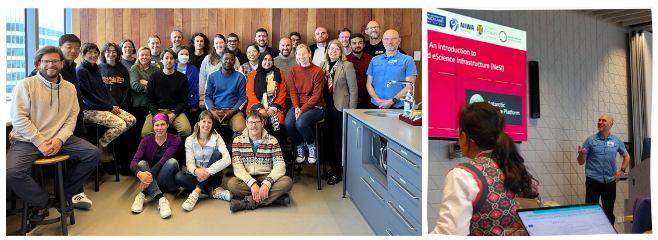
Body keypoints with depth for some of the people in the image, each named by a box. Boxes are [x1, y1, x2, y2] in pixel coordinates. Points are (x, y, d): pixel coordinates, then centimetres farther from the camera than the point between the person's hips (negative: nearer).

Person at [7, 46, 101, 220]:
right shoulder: (26, 85, -3)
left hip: (58, 139, 4)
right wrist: (40, 142, -15)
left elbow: (72, 117, 5)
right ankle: (43, 201, 0)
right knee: (11, 173, -28)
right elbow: (18, 118, -9)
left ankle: (66, 194, 5)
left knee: (94, 153, -12)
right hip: (27, 140, -3)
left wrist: (59, 139, -12)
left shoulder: (69, 88, 10)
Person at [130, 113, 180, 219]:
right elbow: (134, 161, -14)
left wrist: (150, 174, -37)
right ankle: (160, 199, -41)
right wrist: (139, 174, -37)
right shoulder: (147, 141, 1)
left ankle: (143, 194, -31)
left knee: (172, 162, -30)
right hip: (151, 182, 2)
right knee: (142, 163, -26)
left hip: (169, 184, -2)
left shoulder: (175, 140, -5)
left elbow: (164, 159, -21)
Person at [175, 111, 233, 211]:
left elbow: (227, 160, -19)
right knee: (179, 176, -27)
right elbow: (189, 163, -6)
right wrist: (196, 171, -31)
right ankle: (213, 191, -23)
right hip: (197, 175, 1)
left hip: (212, 177, -1)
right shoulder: (190, 140, 2)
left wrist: (208, 171, -30)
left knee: (217, 154, -26)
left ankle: (196, 193, -31)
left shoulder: (216, 138, -3)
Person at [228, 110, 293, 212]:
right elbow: (238, 167, -7)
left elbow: (280, 166, -7)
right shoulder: (238, 140, 4)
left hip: (266, 178, 1)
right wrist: (252, 183, -25)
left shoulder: (272, 140, 4)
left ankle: (248, 202, -29)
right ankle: (274, 198, -28)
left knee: (287, 181, -28)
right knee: (232, 183, -33)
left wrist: (266, 183, -25)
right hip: (246, 179, 0)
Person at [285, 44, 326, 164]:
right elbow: (293, 91, 7)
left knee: (300, 123, -31)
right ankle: (300, 147, 3)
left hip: (315, 106, -4)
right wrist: (296, 107, -12)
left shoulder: (318, 71, -6)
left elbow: (316, 95, -8)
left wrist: (303, 109, -17)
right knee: (288, 123, -26)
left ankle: (312, 146, 1)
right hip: (298, 105, 4)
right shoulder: (293, 71, 9)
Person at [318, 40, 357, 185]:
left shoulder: (347, 66, -5)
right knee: (326, 138, 9)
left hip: (340, 107, -5)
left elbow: (353, 90, -6)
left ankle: (337, 172, 14)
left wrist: (352, 112, -10)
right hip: (326, 106, 5)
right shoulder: (323, 65, 11)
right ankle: (332, 167, 26)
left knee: (338, 140, 1)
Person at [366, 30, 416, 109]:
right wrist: (377, 100, -7)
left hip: (397, 107, -2)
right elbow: (369, 83, 9)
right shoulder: (374, 60, 13)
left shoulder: (408, 60, 3)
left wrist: (392, 101, -14)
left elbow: (410, 86, -5)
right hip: (375, 105, 3)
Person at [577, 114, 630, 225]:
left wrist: (622, 170, 9)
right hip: (593, 180, -3)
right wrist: (581, 154, -22)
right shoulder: (590, 140, -2)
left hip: (610, 181, 3)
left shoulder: (617, 141, 5)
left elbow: (626, 157, 22)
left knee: (609, 211, 12)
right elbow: (581, 162, -1)